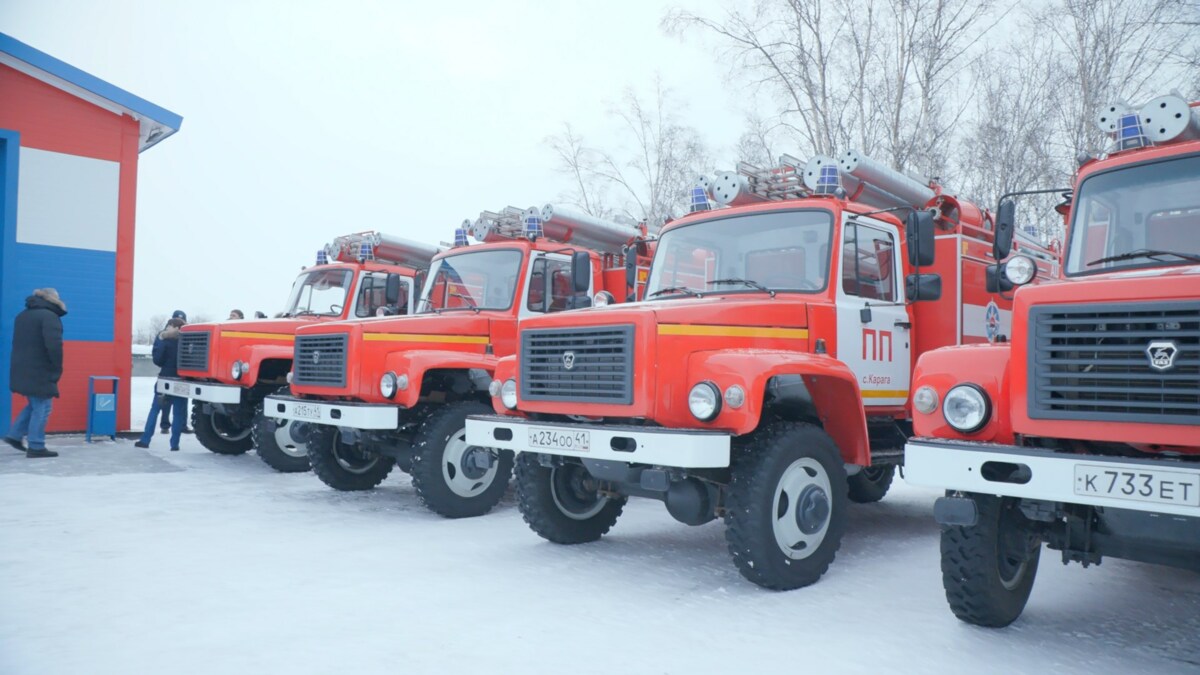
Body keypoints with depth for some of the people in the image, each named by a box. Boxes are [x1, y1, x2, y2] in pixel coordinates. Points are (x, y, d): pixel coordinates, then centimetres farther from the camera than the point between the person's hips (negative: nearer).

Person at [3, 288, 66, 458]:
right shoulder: (49, 316, -14)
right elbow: (53, 345, -23)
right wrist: (57, 369, -13)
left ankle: (14, 435, 20)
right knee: (42, 407, -2)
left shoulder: (22, 315, 16)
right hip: (40, 372, -9)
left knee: (34, 405, 22)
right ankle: (36, 447, -1)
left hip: (23, 371, 9)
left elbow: (18, 343, 22)